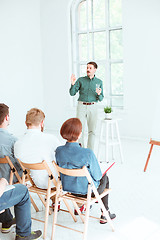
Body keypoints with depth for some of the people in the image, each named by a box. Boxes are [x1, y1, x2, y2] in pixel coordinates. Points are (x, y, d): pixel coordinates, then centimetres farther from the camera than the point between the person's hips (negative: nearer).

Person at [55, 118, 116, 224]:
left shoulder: (59, 150, -17)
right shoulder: (88, 153, -31)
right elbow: (97, 175, -17)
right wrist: (99, 175, 6)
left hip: (67, 187, 5)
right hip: (87, 190, -5)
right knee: (105, 178, 28)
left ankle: (82, 205, 50)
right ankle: (105, 214, 38)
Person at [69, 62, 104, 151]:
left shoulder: (99, 82, 7)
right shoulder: (81, 80, 4)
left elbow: (101, 99, 7)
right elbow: (72, 93, 0)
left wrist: (99, 94, -15)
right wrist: (73, 84, -17)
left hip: (93, 107, 1)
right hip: (81, 106, -1)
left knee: (92, 131, 2)